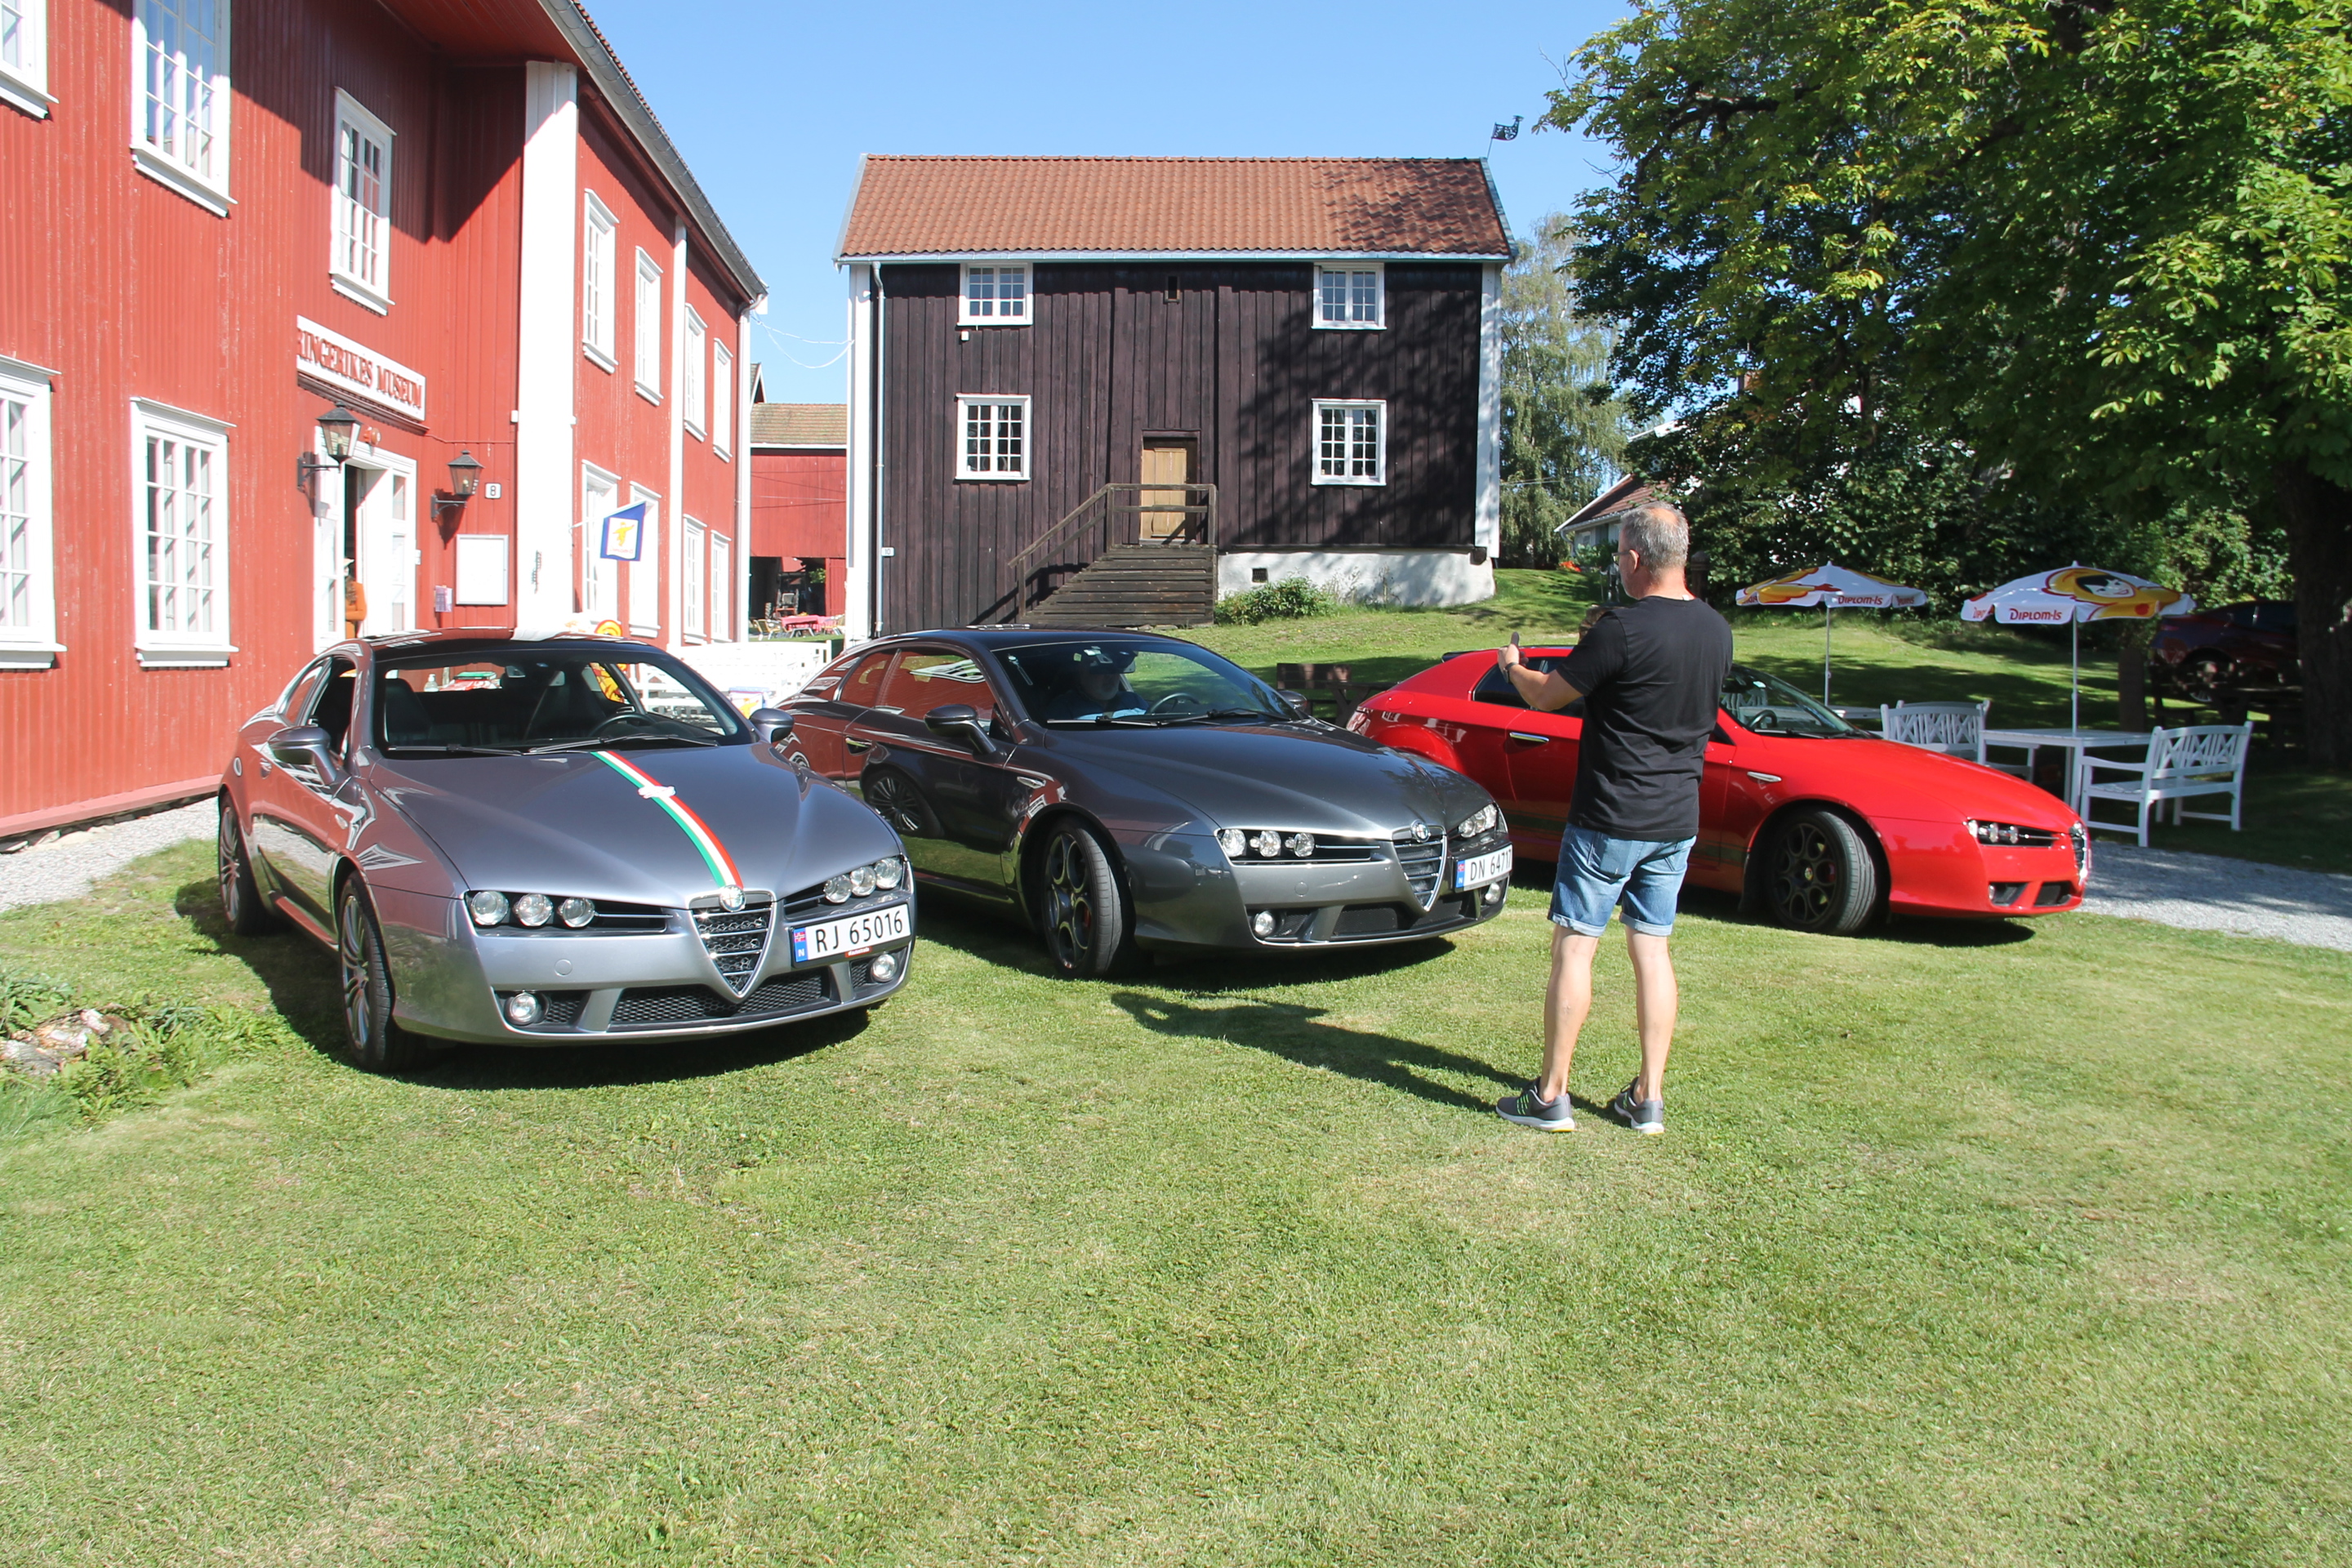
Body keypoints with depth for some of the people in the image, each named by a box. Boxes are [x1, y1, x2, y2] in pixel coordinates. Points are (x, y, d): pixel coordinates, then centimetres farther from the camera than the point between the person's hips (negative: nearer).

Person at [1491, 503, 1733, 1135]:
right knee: (1651, 948, 13)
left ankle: (1551, 1097, 6)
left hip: (1610, 817, -7)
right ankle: (1648, 1099, 17)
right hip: (1679, 819, 7)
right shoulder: (1716, 631, 4)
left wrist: (1513, 666, 12)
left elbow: (1545, 696, -9)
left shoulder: (1625, 629, -18)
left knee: (1574, 946, 1)